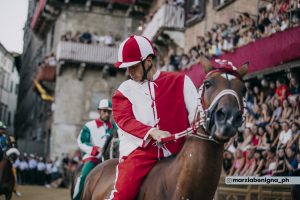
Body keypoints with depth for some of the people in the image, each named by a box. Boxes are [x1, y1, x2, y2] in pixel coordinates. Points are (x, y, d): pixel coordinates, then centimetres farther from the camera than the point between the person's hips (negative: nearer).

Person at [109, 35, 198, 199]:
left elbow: (195, 111, 3)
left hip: (176, 151, 1)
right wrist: (152, 132, -20)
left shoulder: (180, 81, 8)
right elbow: (124, 119, -3)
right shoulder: (124, 90, 10)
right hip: (140, 150, -1)